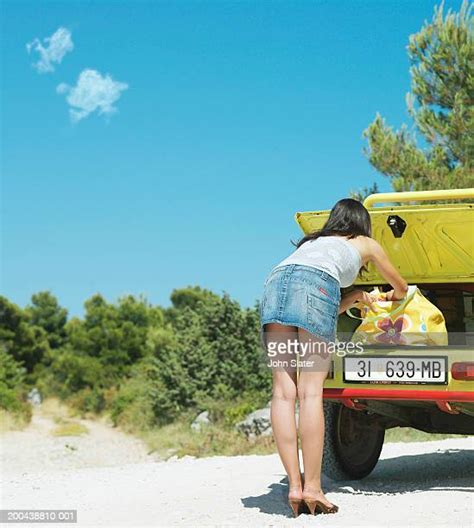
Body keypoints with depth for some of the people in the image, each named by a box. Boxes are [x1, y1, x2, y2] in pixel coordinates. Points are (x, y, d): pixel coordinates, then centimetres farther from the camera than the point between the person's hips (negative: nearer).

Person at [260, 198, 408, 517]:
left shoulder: (312, 242, 42)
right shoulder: (366, 244, 32)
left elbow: (321, 311, 47)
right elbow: (401, 286, 47)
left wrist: (356, 297, 57)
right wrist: (393, 298, 69)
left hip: (275, 282, 4)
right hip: (315, 284, -4)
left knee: (284, 391, 0)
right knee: (311, 391, -7)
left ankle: (295, 486, -4)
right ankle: (312, 488, -9)